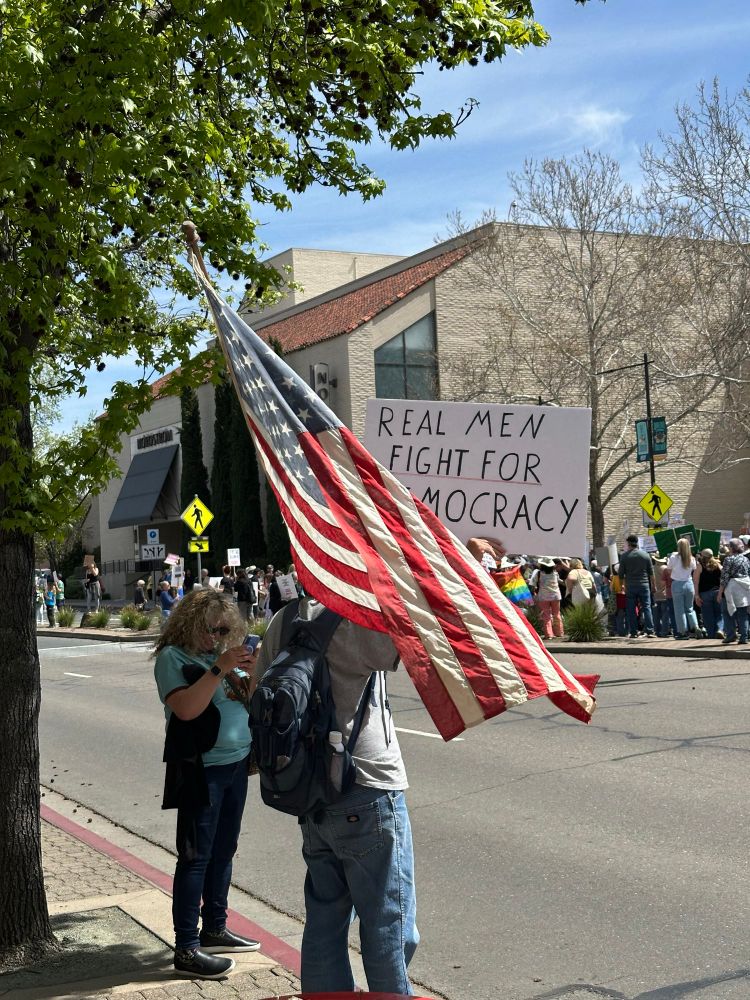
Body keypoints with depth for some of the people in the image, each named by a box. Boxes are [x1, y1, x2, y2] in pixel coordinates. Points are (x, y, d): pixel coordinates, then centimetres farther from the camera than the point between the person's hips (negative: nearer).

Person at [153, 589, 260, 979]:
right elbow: (186, 708, -22)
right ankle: (186, 949, 0)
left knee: (223, 851, 15)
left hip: (236, 764, 7)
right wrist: (219, 669, -25)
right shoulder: (173, 657, -9)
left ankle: (215, 929, 27)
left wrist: (251, 673, -5)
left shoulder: (223, 652, 11)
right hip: (201, 769, -7)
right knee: (196, 856, -4)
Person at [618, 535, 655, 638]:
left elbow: (621, 573, 0)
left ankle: (633, 632, 3)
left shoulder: (624, 556, -2)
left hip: (630, 586, -1)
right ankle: (650, 631, -4)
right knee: (647, 608, 2)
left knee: (631, 610, 4)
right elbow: (651, 572, 6)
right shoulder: (645, 555, 3)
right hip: (644, 585, 1)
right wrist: (652, 585, 14)